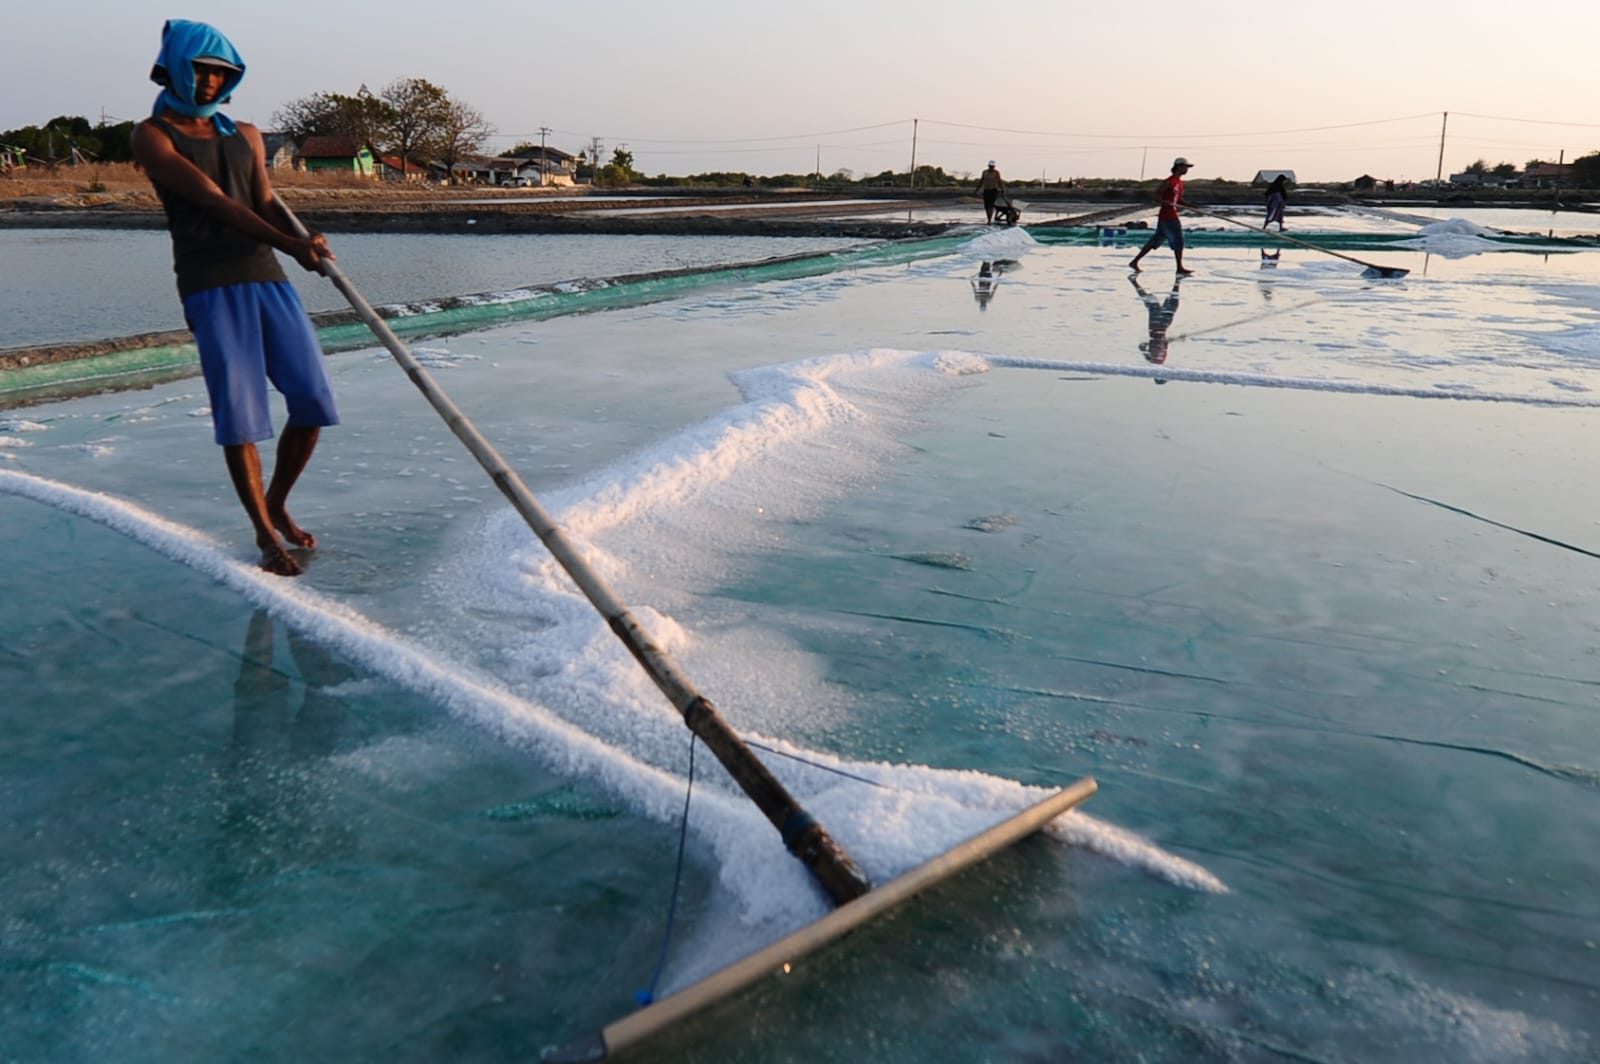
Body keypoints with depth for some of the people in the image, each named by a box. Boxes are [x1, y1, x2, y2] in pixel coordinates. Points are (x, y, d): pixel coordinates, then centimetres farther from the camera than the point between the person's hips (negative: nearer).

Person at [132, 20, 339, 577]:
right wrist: (289, 243, -25)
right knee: (237, 415, -8)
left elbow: (266, 202, 5)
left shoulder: (245, 134, 19)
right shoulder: (152, 135, 1)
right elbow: (212, 201, -13)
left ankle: (277, 506, 20)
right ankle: (266, 534, 4)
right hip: (211, 287, -5)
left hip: (268, 278, 5)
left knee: (314, 402, -1)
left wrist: (303, 240, -18)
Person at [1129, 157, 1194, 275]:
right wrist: (1164, 202, -31)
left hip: (1172, 215, 9)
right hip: (1167, 216, -9)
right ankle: (1180, 268, -3)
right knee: (1178, 240, -8)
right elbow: (1157, 194, -13)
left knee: (1155, 240, 11)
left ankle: (1135, 261, 15)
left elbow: (1179, 200, 22)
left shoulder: (1179, 182, 16)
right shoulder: (1169, 181, -11)